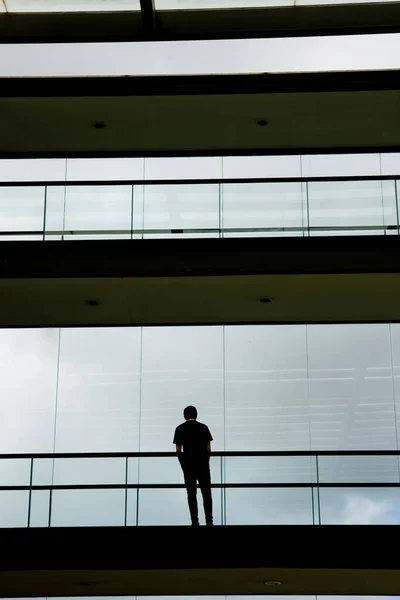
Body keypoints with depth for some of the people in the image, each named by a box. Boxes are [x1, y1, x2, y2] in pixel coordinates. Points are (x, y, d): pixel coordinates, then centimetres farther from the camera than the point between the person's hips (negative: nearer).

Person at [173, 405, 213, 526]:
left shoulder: (179, 429, 0)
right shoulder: (203, 427, -1)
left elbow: (178, 449, 0)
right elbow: (208, 448, 0)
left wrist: (182, 464, 11)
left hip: (188, 464, 0)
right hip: (203, 464, 0)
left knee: (191, 494, 5)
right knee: (206, 493, 5)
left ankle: (195, 521, 2)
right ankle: (209, 521, 0)